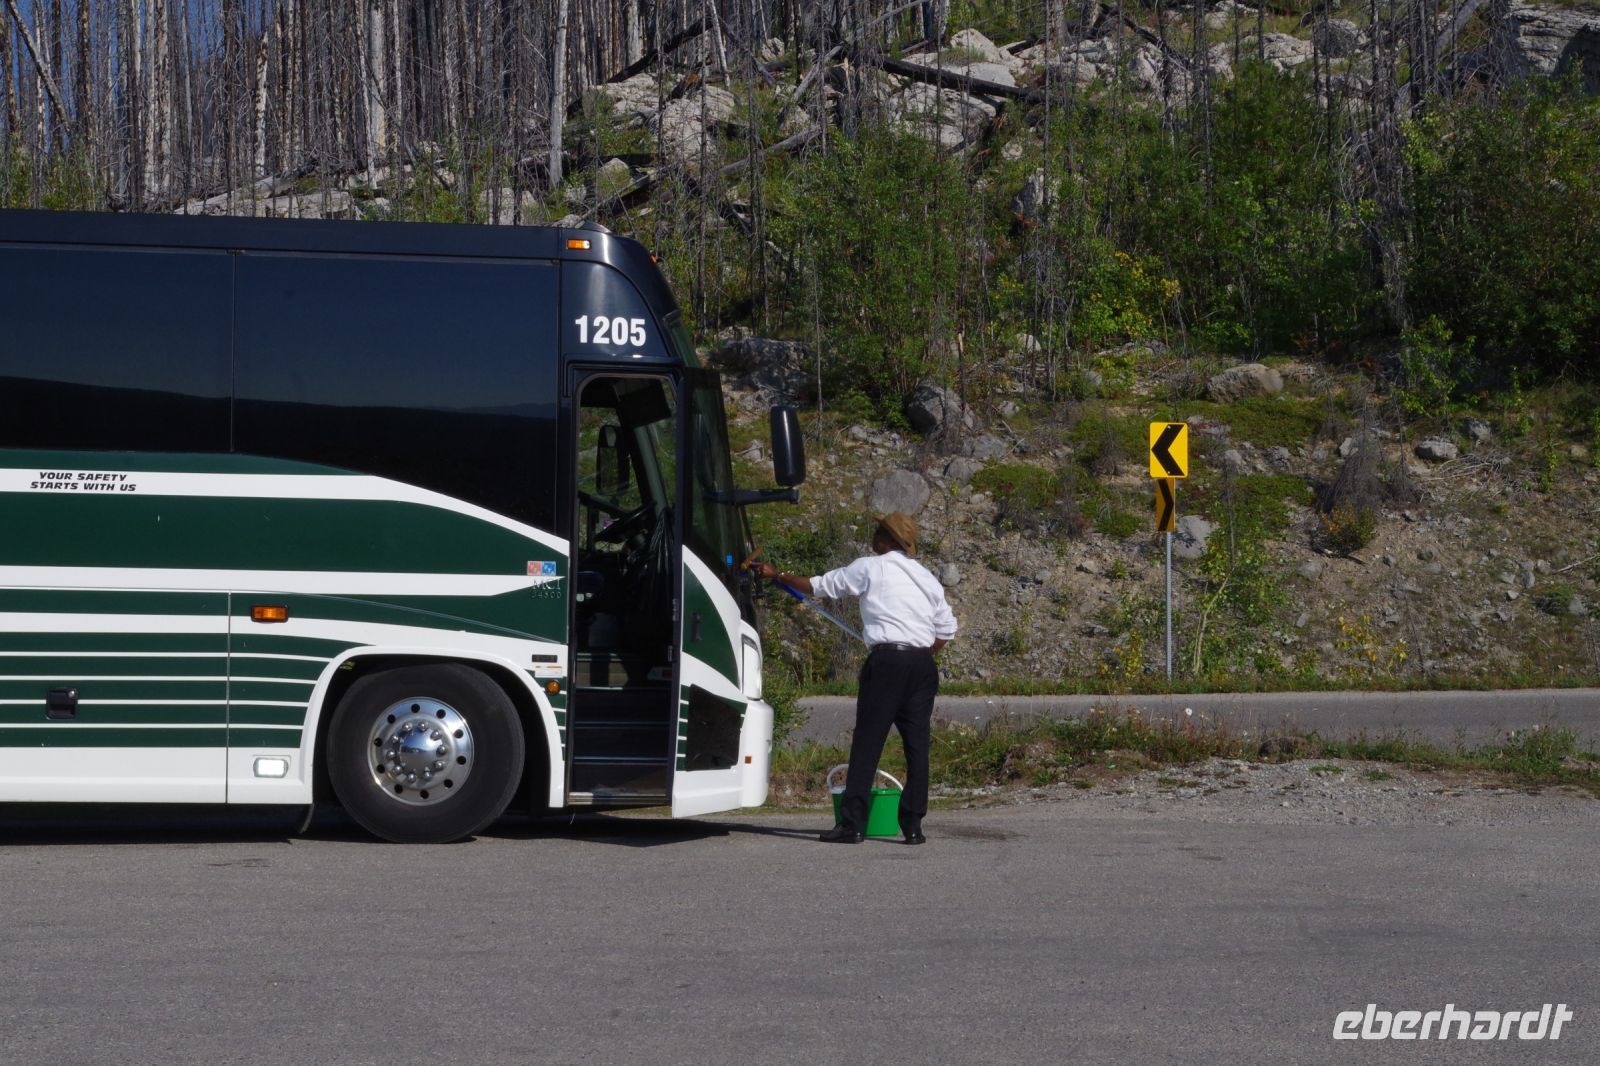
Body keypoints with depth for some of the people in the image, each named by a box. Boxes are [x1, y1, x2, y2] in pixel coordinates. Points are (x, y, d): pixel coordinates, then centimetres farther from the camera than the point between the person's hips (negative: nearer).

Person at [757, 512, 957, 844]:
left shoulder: (870, 567, 3)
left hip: (886, 661, -5)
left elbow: (819, 586, 11)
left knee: (867, 743, -4)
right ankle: (913, 826, 5)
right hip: (923, 664, 5)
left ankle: (852, 824, -6)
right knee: (917, 744, 5)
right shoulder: (927, 578, 17)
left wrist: (777, 575, 23)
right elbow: (946, 629, 16)